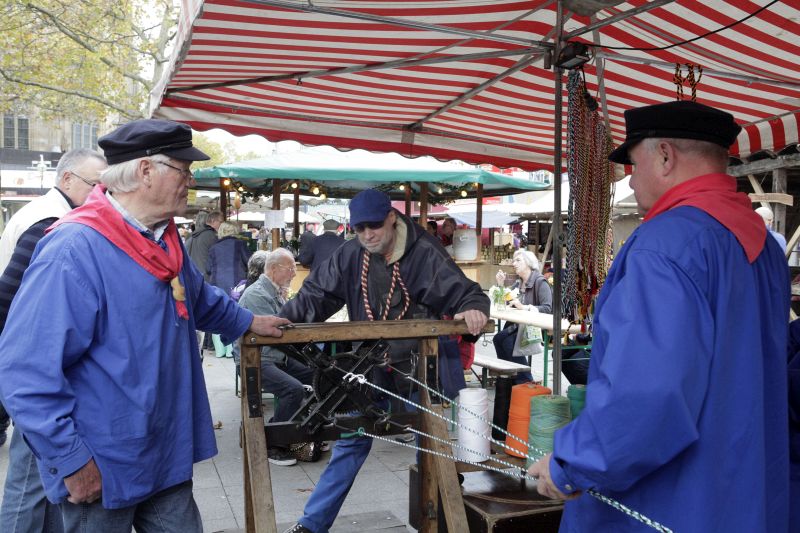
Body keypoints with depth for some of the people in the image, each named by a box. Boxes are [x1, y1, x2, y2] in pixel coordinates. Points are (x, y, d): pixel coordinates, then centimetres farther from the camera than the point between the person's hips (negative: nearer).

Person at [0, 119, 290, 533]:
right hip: (99, 472, -7)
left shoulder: (163, 239, 7)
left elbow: (199, 298, 27)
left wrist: (248, 322, 37)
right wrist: (72, 461, -21)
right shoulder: (74, 250, -22)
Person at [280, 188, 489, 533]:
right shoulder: (350, 256, -4)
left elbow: (465, 292, -15)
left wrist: (473, 310, -39)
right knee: (351, 443, 9)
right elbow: (315, 295, -2)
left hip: (418, 367, -2)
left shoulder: (423, 253, -15)